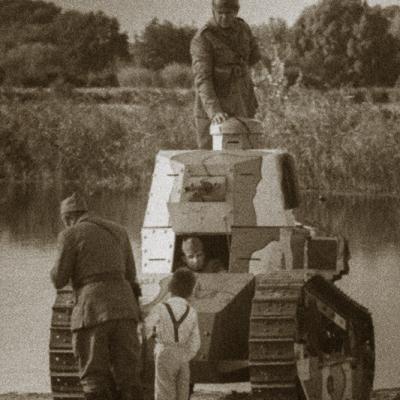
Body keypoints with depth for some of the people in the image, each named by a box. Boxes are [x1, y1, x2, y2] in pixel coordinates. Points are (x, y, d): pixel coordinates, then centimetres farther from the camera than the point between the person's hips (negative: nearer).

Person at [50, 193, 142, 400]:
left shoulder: (71, 235, 1)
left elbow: (59, 280, 2)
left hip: (93, 311, -5)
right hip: (124, 305, 5)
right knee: (128, 377, 7)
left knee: (94, 382, 0)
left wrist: (57, 270, 23)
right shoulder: (118, 232, 19)